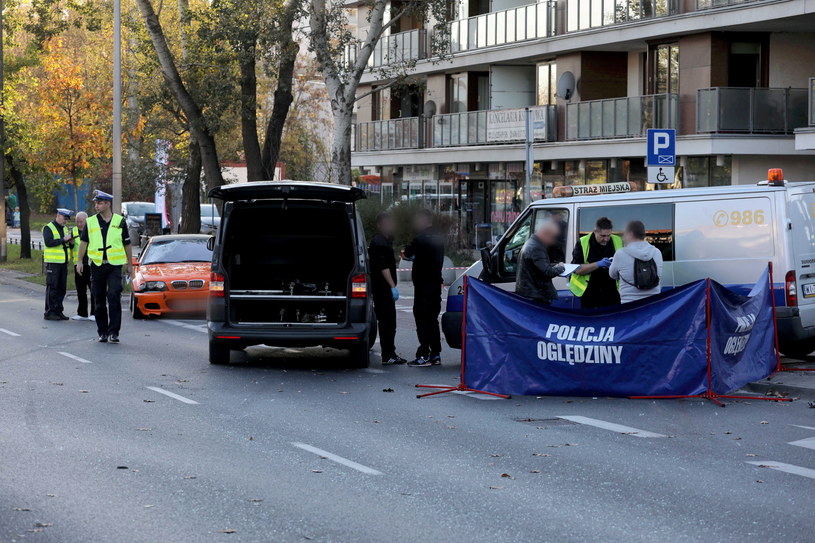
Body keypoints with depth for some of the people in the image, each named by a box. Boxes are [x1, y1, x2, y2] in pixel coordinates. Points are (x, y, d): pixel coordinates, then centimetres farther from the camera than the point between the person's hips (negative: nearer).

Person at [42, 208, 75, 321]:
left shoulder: (65, 229, 17)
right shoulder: (48, 228, -6)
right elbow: (48, 242, -21)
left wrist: (71, 243, 0)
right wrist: (63, 240, -22)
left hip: (63, 262, 7)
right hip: (52, 262, -7)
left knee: (62, 288, 8)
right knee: (52, 288, -6)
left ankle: (58, 311, 15)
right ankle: (49, 312, -4)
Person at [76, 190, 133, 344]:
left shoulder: (120, 221, 4)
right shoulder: (90, 222, 7)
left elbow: (127, 244, 11)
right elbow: (84, 242, 12)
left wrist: (130, 264, 12)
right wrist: (79, 261, 5)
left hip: (114, 265, -2)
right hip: (97, 265, 2)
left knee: (114, 297, -14)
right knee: (99, 300, 5)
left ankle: (113, 332, -13)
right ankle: (102, 332, 14)